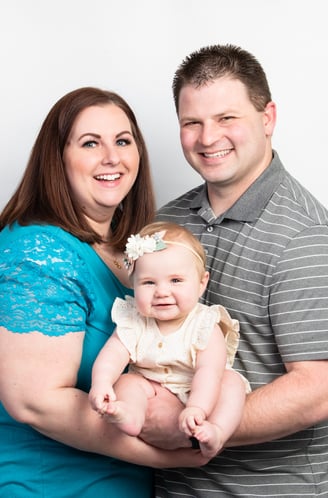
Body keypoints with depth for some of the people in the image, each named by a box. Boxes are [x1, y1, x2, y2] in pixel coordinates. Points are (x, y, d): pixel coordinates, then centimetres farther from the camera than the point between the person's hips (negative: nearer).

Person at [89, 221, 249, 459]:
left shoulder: (205, 325, -16)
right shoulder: (133, 322, -6)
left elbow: (209, 371, -28)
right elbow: (113, 354, -16)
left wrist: (196, 408, -45)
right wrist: (101, 383, -39)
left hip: (196, 392, -3)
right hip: (152, 389, 3)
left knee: (232, 383, -25)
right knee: (127, 381, -18)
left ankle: (216, 432, -45)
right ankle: (131, 416, -43)